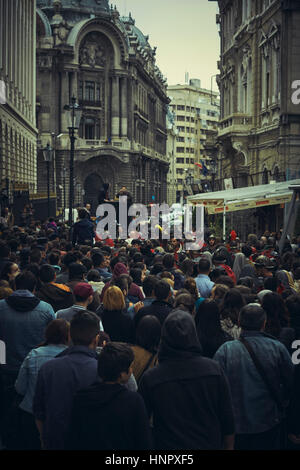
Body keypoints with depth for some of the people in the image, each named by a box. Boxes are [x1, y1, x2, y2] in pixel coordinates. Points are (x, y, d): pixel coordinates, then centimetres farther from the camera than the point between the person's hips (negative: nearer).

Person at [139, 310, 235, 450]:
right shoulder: (213, 369, -12)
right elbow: (228, 419, -5)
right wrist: (228, 446, 9)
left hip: (168, 444, -1)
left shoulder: (150, 378, -16)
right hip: (209, 444, 1)